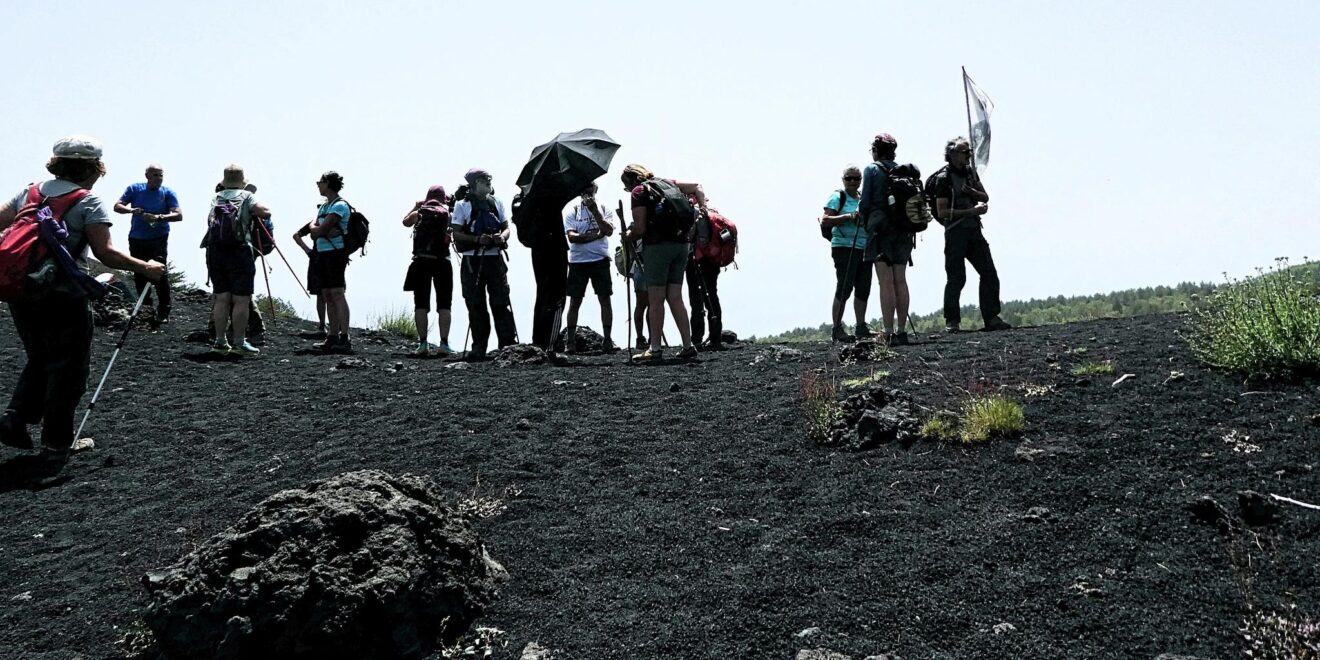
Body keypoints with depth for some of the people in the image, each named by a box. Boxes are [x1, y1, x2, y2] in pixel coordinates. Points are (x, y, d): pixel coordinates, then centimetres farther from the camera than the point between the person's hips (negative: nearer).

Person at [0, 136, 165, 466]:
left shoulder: (29, 193, 12)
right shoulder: (88, 202, -6)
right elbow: (105, 253, -14)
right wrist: (145, 268, -5)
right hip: (64, 295, -6)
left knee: (39, 359, 23)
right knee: (68, 369, 5)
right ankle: (55, 445, 7)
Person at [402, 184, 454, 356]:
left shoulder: (419, 213, 7)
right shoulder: (447, 213, 2)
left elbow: (405, 221, 24)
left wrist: (416, 206, 37)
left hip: (421, 261, 1)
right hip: (442, 262, -1)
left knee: (421, 304, 5)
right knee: (444, 305, 2)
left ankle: (422, 344, -1)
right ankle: (444, 344, -5)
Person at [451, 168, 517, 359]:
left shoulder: (497, 203, 11)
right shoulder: (462, 206, 2)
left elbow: (506, 227, 13)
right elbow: (456, 234, -3)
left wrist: (502, 237, -10)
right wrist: (477, 239, -18)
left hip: (495, 259, 2)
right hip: (472, 261, -2)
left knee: (501, 303, -3)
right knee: (476, 305, 2)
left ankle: (509, 346, -2)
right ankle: (479, 348, 7)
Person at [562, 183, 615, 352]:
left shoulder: (604, 210, 8)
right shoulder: (572, 211, 6)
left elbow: (609, 231, -9)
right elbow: (572, 237, -6)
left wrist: (595, 211, -15)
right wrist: (596, 235, -10)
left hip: (600, 260, 0)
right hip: (577, 261, 0)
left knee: (605, 299, -1)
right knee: (575, 302, 3)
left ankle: (607, 339, 4)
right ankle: (570, 341, 8)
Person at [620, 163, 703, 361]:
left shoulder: (639, 191, -3)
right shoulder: (668, 183, 16)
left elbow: (640, 229, -9)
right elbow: (697, 187, 22)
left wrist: (627, 237, 10)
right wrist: (703, 208, 16)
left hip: (658, 246, -6)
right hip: (682, 244, 7)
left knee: (655, 300, -1)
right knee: (675, 298, 9)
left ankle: (655, 349, 0)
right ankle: (688, 346, 6)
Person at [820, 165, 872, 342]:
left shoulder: (865, 198, 18)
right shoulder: (837, 197, -2)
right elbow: (824, 221, -12)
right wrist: (848, 217, -20)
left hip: (864, 248, 7)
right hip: (845, 247, -7)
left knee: (863, 288, 7)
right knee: (844, 287, -11)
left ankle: (861, 327, 16)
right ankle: (837, 329, -8)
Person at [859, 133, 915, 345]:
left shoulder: (872, 169, -1)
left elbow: (865, 201, -5)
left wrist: (862, 213, 14)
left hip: (880, 227, -5)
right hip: (903, 230, 5)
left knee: (886, 282, -7)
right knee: (900, 280, 8)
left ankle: (889, 333, -10)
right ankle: (902, 331, 9)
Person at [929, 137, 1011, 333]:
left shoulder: (970, 172, 14)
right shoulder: (943, 178, -8)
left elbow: (985, 197, 17)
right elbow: (942, 211, -14)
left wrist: (972, 192, -5)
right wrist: (971, 211, -17)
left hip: (974, 230, 7)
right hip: (955, 233, -7)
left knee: (990, 274, 2)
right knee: (956, 278, -5)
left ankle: (991, 318, 7)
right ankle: (952, 321, 4)